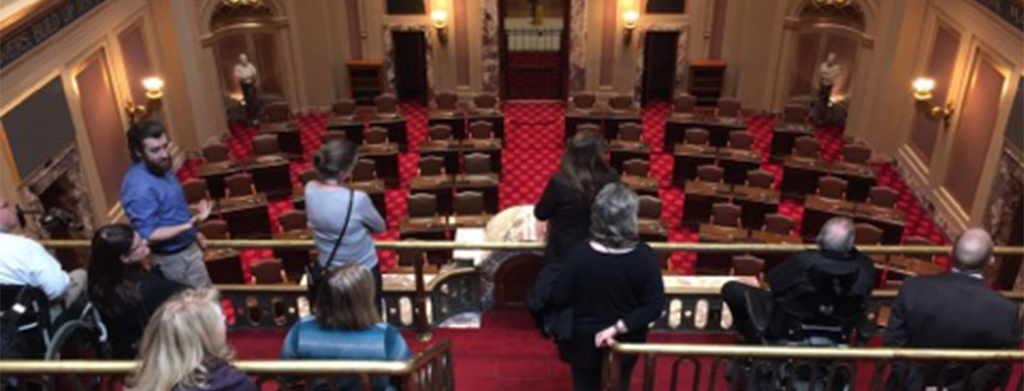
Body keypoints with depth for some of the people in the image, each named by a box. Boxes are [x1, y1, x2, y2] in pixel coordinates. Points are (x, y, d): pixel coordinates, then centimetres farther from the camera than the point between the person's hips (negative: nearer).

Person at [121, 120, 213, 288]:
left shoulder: (159, 168, -2)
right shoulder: (139, 188, -31)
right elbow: (148, 236, -30)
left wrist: (193, 232, 18)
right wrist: (189, 225, -38)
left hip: (187, 247, 9)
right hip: (173, 258, -9)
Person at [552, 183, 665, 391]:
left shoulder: (579, 253, -24)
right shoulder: (645, 256, -22)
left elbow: (561, 299, -15)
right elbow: (655, 306, -19)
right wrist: (618, 327, -18)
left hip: (584, 341, -1)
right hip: (625, 342, 1)